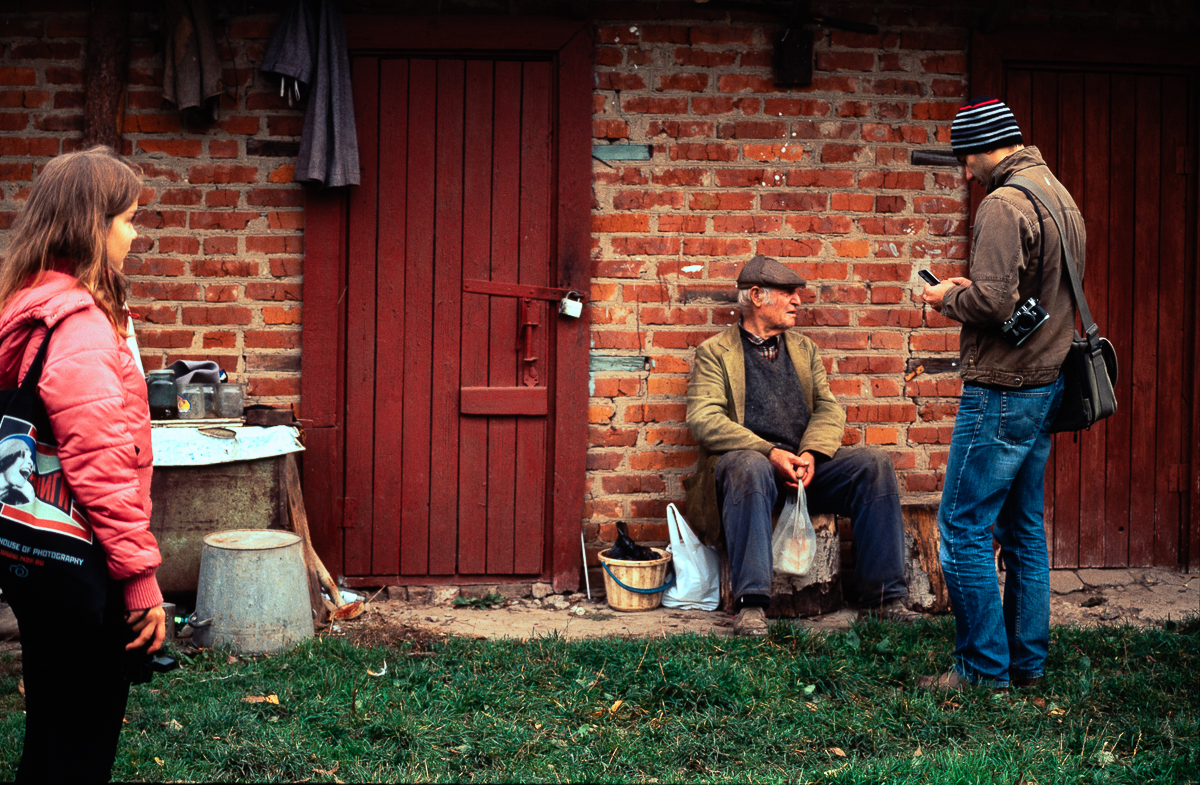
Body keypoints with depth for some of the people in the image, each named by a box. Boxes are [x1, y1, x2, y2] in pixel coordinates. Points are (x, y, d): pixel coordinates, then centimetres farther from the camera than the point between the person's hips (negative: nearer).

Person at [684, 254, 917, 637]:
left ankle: (884, 595, -18)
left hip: (806, 462, 4)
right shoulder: (715, 352, 8)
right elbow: (703, 419, -6)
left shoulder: (804, 348, 24)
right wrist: (770, 453, -18)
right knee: (749, 467, -40)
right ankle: (751, 604, -40)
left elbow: (829, 408, 14)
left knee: (875, 463, -21)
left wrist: (810, 453, -9)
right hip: (750, 458, -4)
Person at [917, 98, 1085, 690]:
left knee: (963, 528, -3)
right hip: (1047, 385, 10)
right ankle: (1027, 660, 20)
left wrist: (950, 297, -5)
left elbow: (993, 303, -24)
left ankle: (984, 668, 1)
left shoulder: (1004, 205, -17)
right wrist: (971, 291, 15)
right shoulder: (1061, 197, 15)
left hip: (1001, 392, -10)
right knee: (1024, 529, 15)